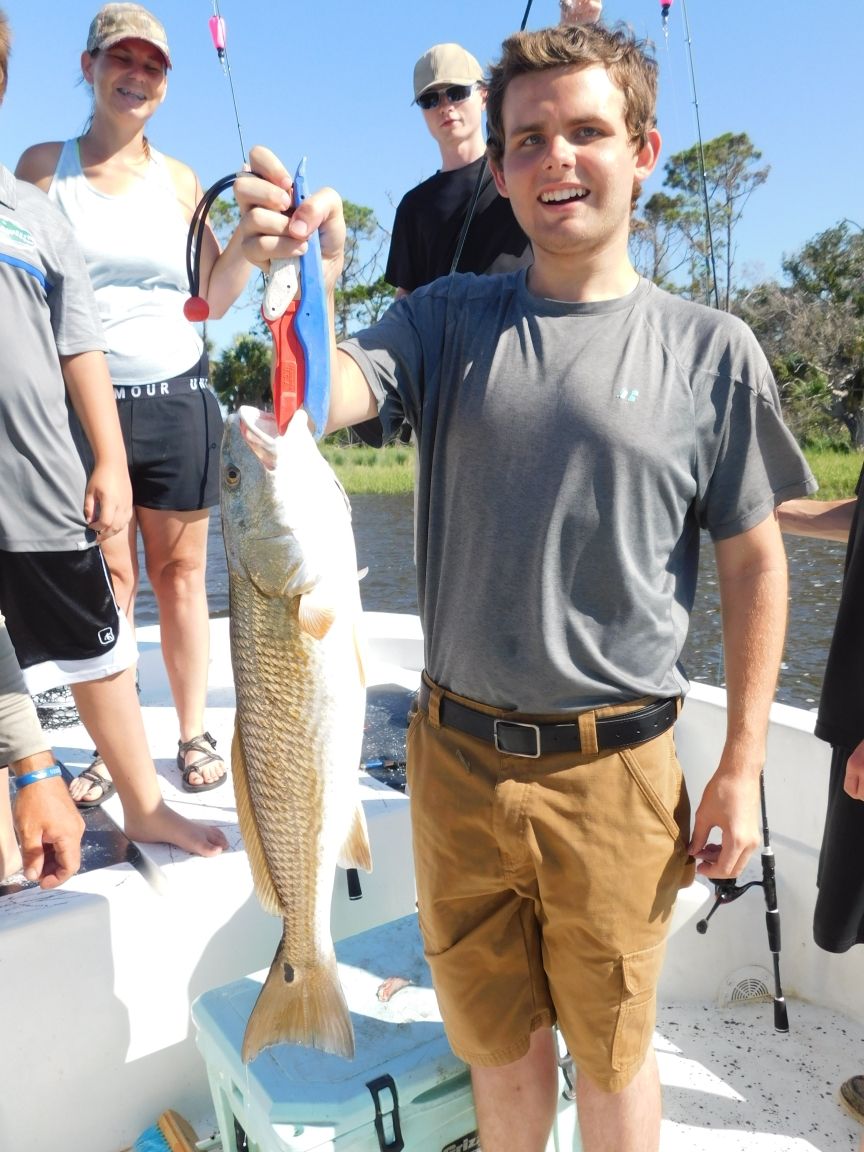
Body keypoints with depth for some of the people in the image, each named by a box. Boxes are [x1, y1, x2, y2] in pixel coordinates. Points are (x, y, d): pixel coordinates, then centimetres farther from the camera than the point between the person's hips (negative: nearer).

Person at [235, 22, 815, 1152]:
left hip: (613, 771, -1)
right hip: (456, 758, 2)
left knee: (609, 1055, 19)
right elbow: (328, 399, -15)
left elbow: (753, 561, -1)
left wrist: (741, 767, -2)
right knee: (496, 1046, 23)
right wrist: (305, 284, -34)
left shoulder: (711, 349, -4)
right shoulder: (448, 319, 1)